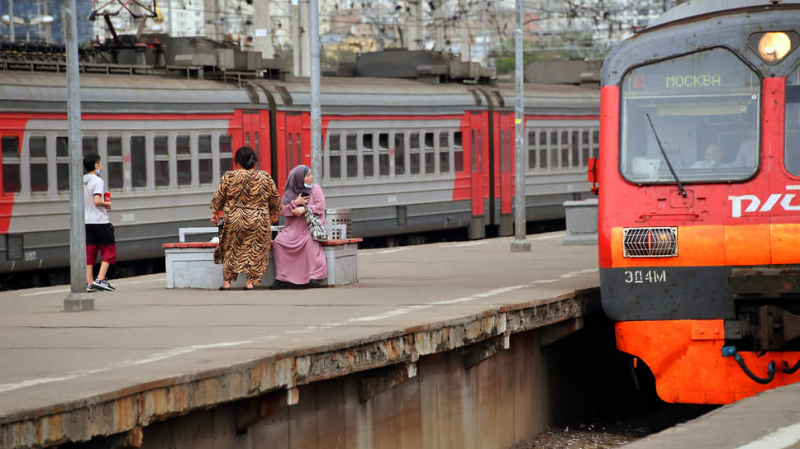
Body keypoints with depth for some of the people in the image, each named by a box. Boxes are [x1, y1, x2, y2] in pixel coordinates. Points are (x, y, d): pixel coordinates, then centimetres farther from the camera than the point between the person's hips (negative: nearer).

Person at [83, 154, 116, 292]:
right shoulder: (98, 181, -13)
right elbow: (97, 201, -22)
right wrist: (107, 204, -5)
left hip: (86, 221, 7)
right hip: (100, 221, -7)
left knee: (90, 251, 7)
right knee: (109, 250, 3)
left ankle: (89, 283, 3)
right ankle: (100, 279, -7)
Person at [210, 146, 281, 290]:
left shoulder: (228, 177, -8)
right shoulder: (264, 178, -4)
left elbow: (218, 198, -1)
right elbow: (274, 199, 6)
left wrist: (214, 213, 14)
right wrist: (273, 214, 21)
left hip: (233, 221, 0)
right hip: (258, 222, 0)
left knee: (231, 250, 13)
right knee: (255, 251, 10)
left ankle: (226, 282, 13)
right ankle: (251, 282, 8)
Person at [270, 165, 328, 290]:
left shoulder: (315, 189, 5)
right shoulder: (289, 193, 9)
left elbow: (320, 206, -5)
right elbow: (282, 210, 3)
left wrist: (304, 209, -17)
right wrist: (295, 203, -11)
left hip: (310, 226, -2)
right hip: (293, 227, 2)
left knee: (310, 241, -34)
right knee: (279, 241, -22)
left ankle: (314, 274, -27)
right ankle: (283, 278, -20)